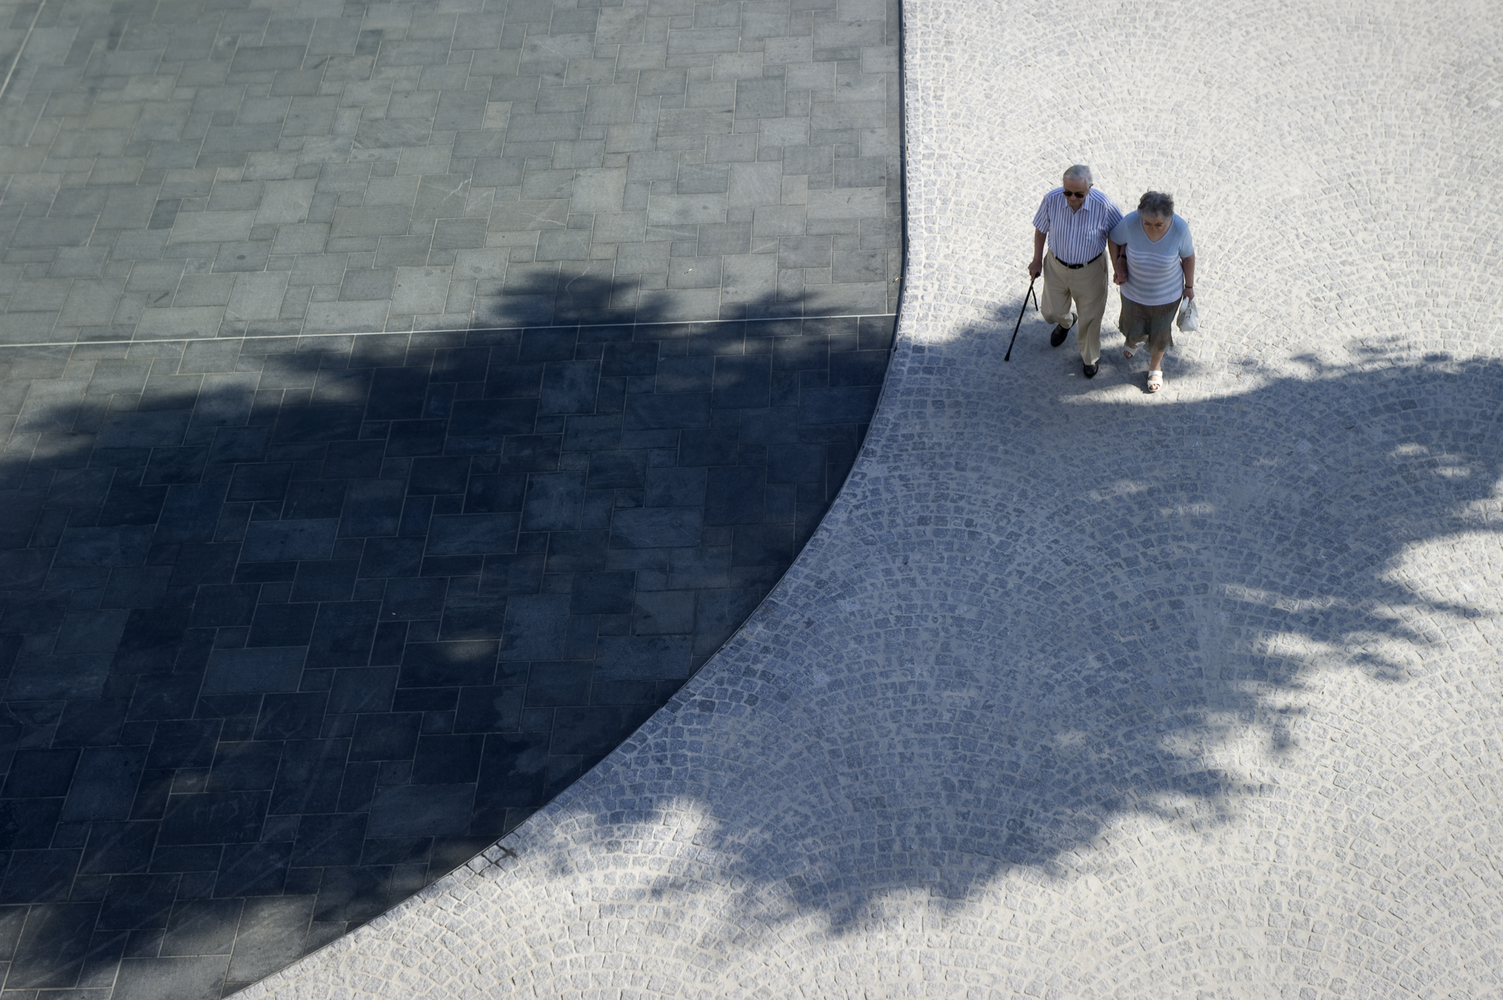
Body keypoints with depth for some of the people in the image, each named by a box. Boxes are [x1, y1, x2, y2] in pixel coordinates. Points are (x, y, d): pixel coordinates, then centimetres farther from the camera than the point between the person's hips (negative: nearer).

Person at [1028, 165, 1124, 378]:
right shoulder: (1051, 200, -23)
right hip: (1056, 266, 2)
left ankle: (1089, 358, 42)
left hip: (1090, 270, -2)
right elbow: (1041, 229, -3)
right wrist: (1037, 261, 5)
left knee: (1090, 317, 13)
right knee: (1052, 312, 19)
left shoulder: (1103, 205, -28)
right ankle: (1065, 322, 58)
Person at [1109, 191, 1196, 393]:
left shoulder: (1180, 228, -30)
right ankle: (1132, 340, 64)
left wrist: (1189, 286, 0)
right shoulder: (1130, 223, -30)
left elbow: (1188, 256, -12)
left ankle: (1155, 367, 53)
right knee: (1134, 330, 25)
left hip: (1166, 294, -1)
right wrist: (1117, 265, -13)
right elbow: (1114, 239, -7)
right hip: (1134, 291, 1)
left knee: (1159, 334, 22)